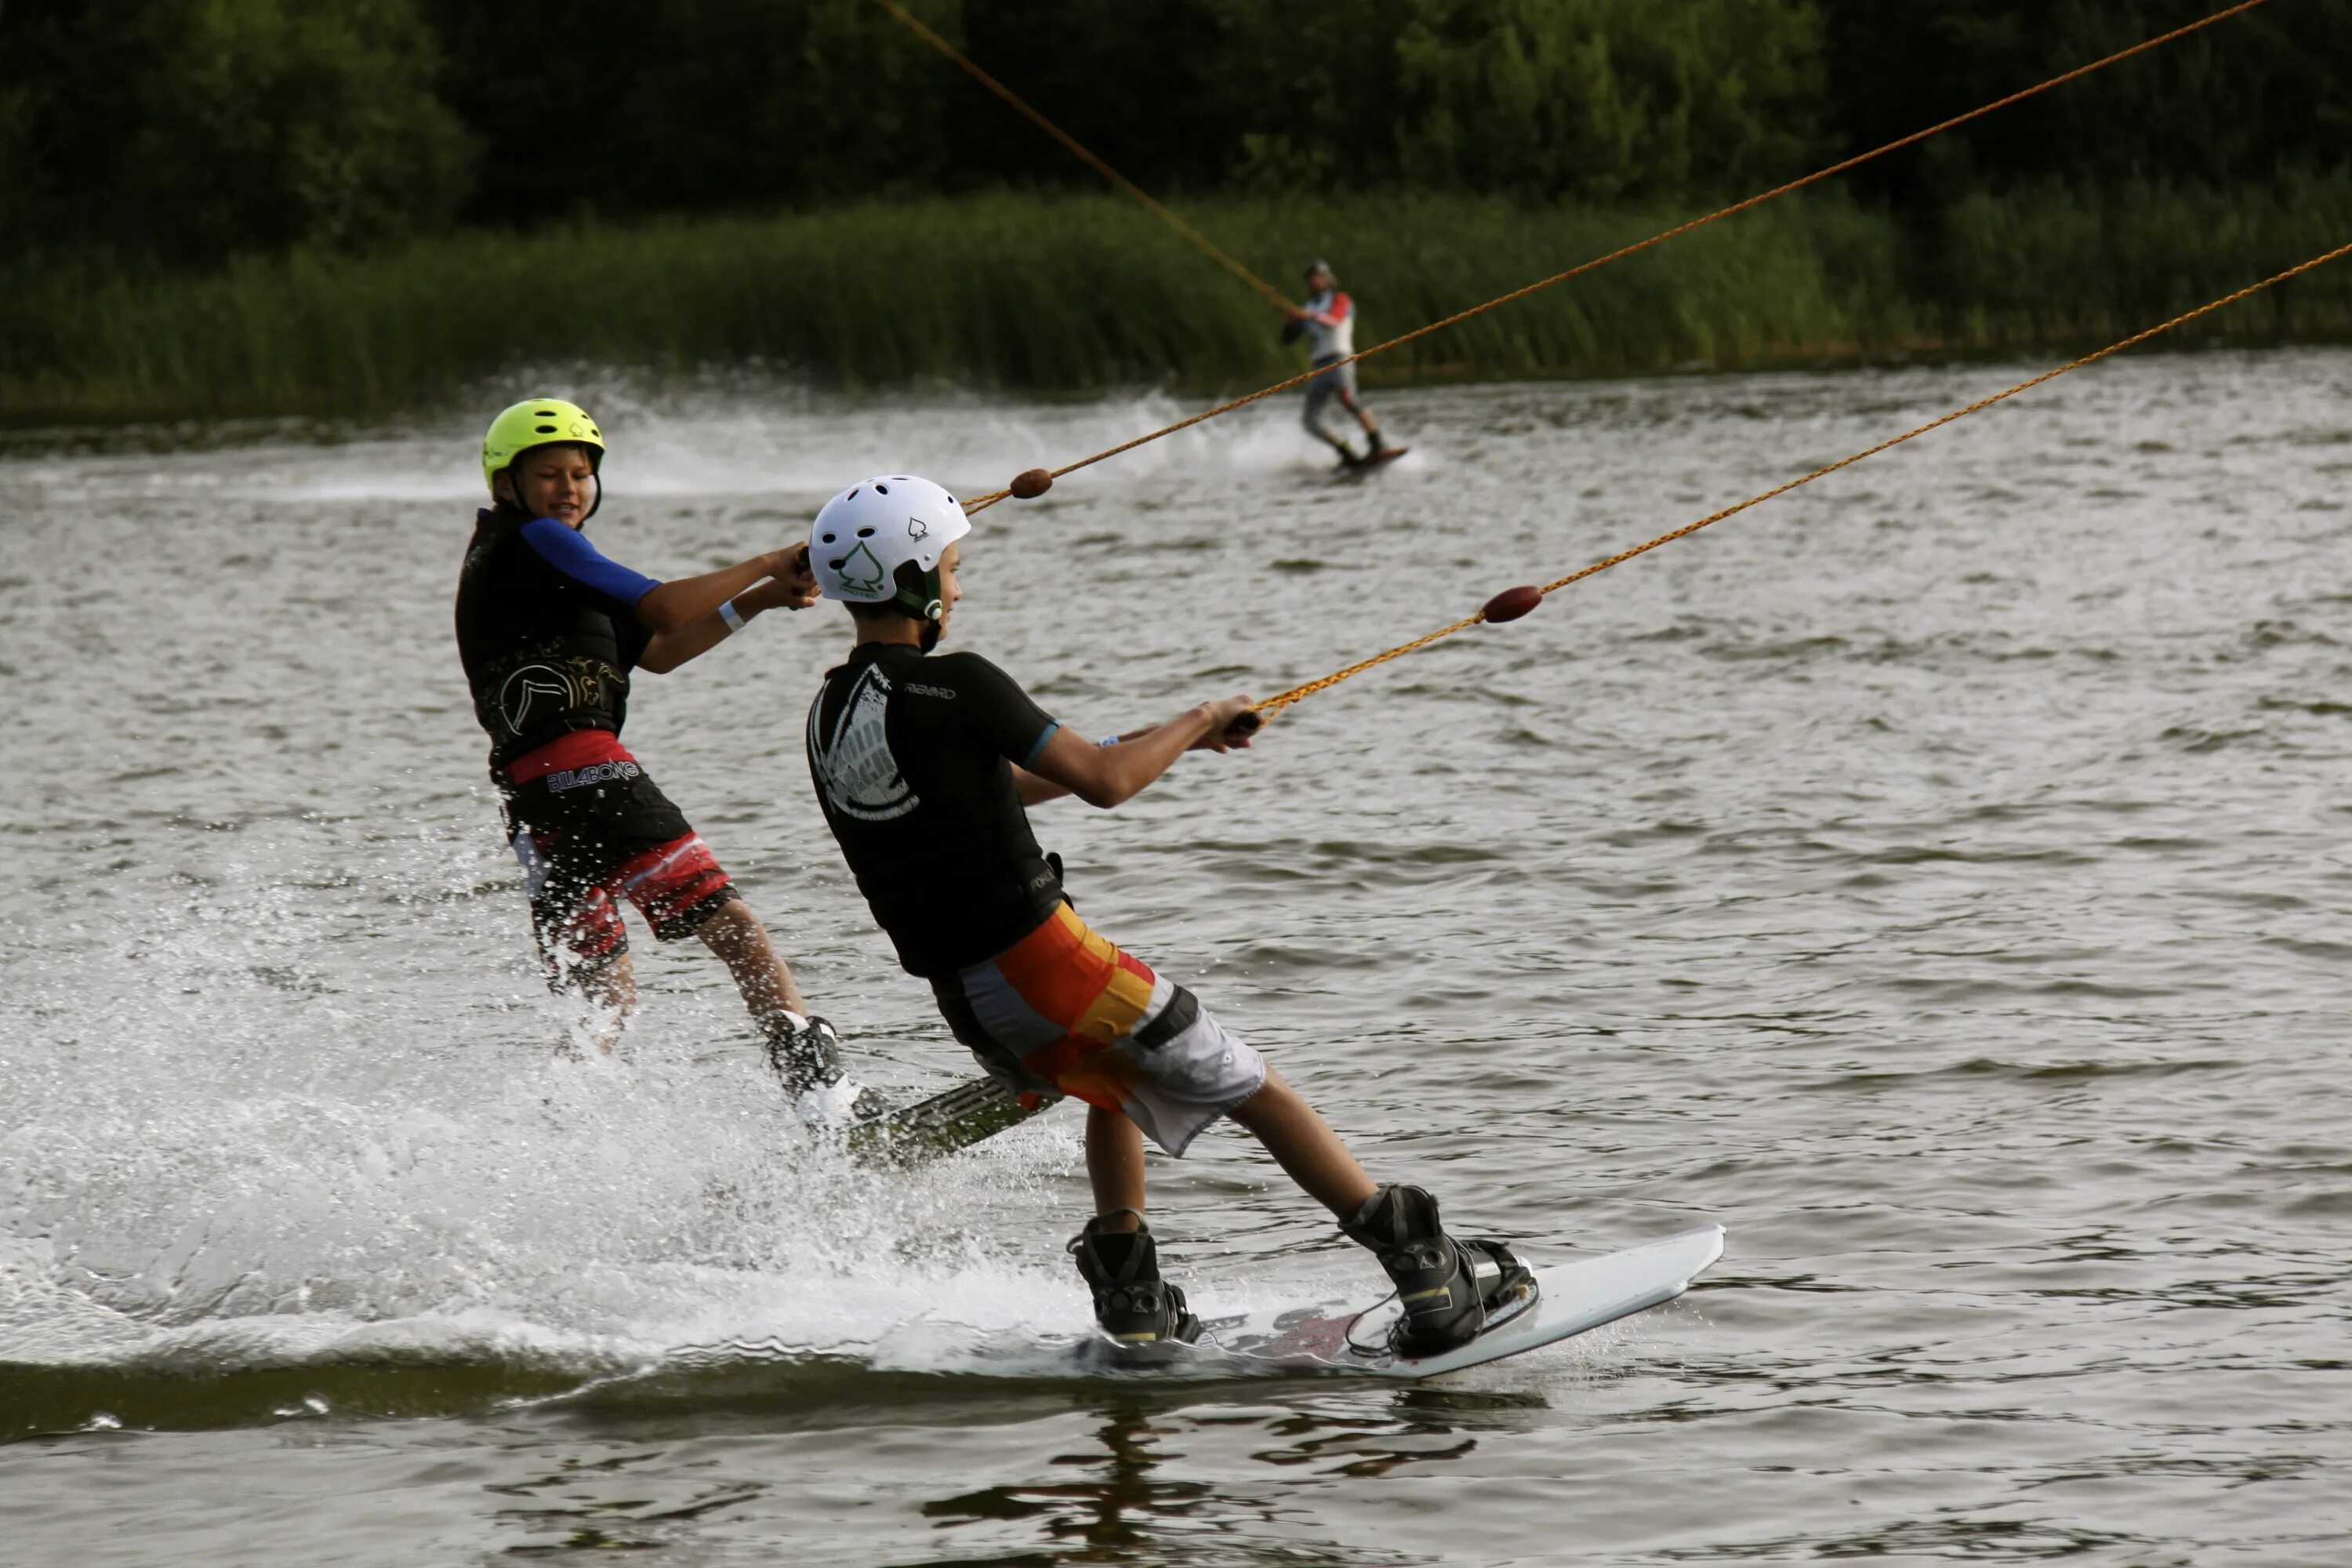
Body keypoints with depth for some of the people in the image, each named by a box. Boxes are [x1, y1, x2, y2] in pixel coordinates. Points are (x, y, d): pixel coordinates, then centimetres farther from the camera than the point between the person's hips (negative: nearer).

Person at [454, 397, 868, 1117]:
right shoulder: (530, 541, 0)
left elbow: (654, 652, 26)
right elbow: (662, 608, -9)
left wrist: (758, 600, 15)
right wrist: (766, 565, 2)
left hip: (529, 790, 10)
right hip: (579, 759, -10)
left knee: (604, 994, 14)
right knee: (727, 921, -17)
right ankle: (812, 1073, -29)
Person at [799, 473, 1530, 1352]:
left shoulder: (829, 716, 10)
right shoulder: (952, 686, -16)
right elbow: (1103, 782, -17)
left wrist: (1155, 742, 26)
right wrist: (1196, 724, 3)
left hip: (963, 999, 8)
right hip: (1044, 961, -8)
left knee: (1115, 1087, 35)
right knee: (1260, 1096, 2)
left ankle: (1129, 1298, 28)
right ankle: (1429, 1275, 0)